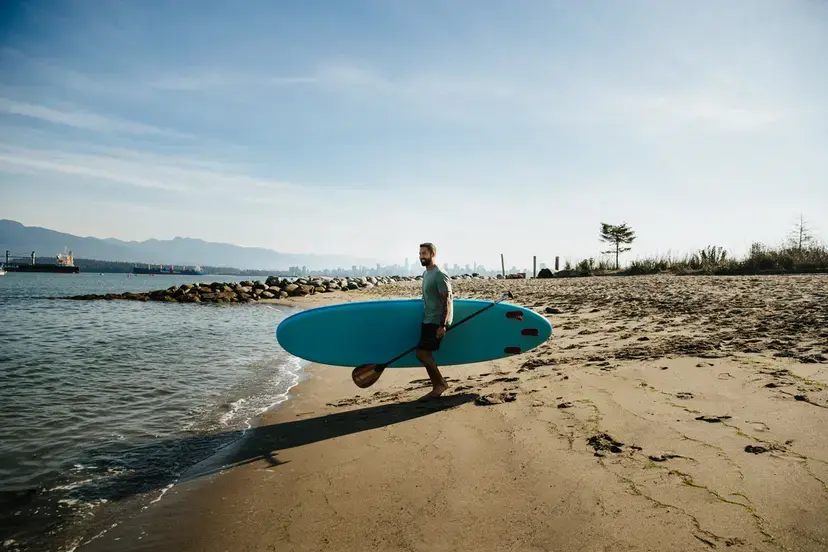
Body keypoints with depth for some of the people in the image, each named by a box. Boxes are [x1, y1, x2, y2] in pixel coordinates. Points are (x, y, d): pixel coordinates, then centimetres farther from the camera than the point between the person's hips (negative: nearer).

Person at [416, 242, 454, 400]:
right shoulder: (426, 273, 14)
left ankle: (441, 383, 1)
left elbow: (446, 301, -19)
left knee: (421, 353, -12)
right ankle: (437, 388, 17)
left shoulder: (440, 275, -15)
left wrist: (443, 325, -24)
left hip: (436, 322, -9)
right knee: (426, 354, 9)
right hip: (427, 320, 9)